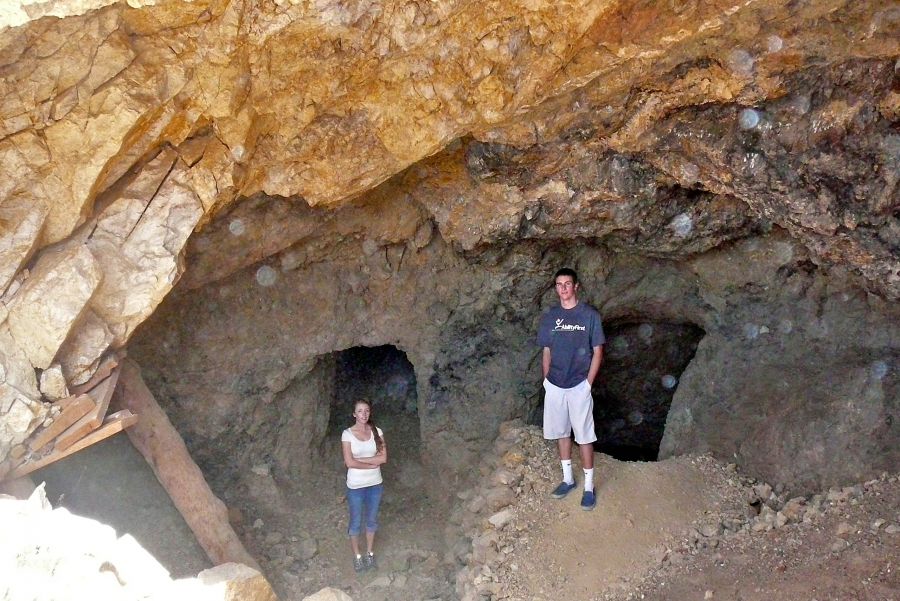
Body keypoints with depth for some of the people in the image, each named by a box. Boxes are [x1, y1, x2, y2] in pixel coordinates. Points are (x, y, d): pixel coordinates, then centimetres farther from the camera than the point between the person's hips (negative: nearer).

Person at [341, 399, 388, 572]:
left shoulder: (377, 431, -5)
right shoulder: (347, 434, -14)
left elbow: (383, 458, -13)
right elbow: (349, 463, -20)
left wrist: (359, 460, -19)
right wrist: (372, 464, -16)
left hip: (375, 484, 3)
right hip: (356, 486, -3)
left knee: (372, 520, 18)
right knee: (356, 522, 13)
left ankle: (370, 553, 37)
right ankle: (357, 556, 32)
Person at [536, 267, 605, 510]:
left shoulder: (590, 315, -7)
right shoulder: (549, 316, 3)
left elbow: (597, 352, -4)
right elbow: (547, 352, 10)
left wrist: (588, 383, -9)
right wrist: (547, 380, 5)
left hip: (579, 387, -4)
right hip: (554, 387, 4)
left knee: (584, 437, 2)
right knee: (561, 432, 15)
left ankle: (589, 487, 14)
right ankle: (568, 478, 31)